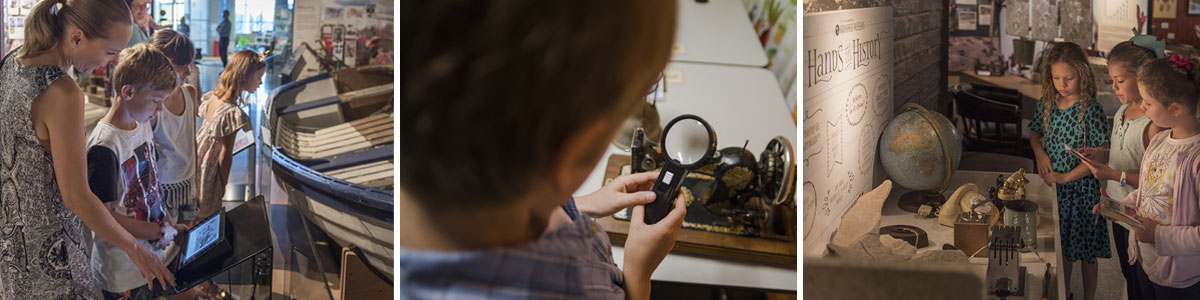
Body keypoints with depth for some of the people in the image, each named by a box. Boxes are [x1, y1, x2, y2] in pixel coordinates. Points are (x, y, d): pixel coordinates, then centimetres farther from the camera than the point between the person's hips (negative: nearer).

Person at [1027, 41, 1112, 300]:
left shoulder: (1090, 109, -16)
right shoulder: (1048, 103, 0)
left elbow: (1101, 153, -18)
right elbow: (1035, 131, 16)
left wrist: (1066, 177, -20)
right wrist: (1040, 153, -4)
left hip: (1080, 186, -5)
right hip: (1052, 184, 5)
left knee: (1084, 250, 7)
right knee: (1060, 245, 16)